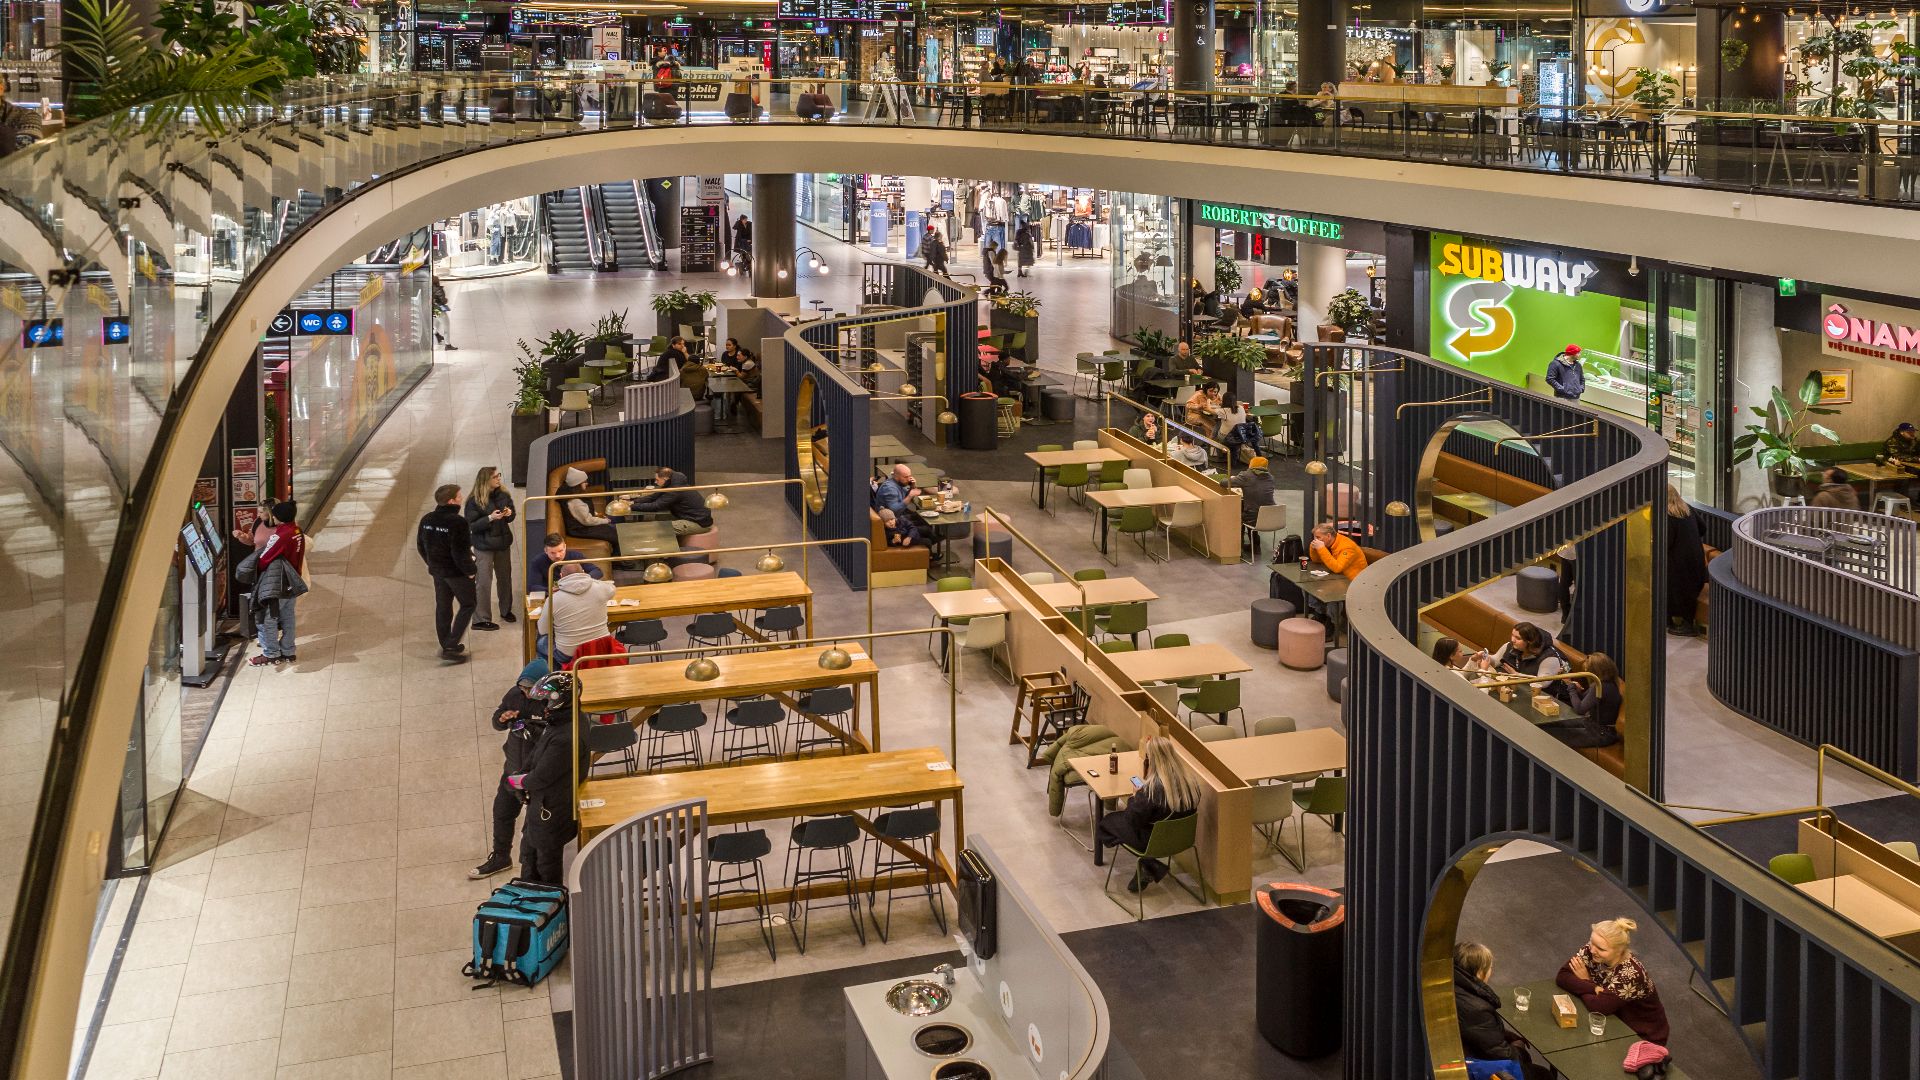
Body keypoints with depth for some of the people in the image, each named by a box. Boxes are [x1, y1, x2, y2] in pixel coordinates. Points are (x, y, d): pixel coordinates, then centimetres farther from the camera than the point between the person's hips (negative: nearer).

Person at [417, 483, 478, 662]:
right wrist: (469, 570, -13)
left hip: (437, 571, 7)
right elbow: (460, 551, -25)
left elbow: (420, 546, 9)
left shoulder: (427, 520, 0)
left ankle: (445, 645, 27)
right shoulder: (457, 522, -24)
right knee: (467, 605, 8)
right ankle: (451, 646, 0)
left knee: (442, 607, 18)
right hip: (457, 572, -7)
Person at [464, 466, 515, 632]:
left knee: (505, 577, 17)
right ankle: (481, 619, 6)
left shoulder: (503, 494, -2)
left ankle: (506, 610, 36)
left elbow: (511, 517, 11)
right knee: (483, 582, -1)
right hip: (484, 546, -5)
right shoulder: (474, 500, -16)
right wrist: (490, 518, -27)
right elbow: (471, 526, -16)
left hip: (503, 542, 5)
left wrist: (509, 514, -13)